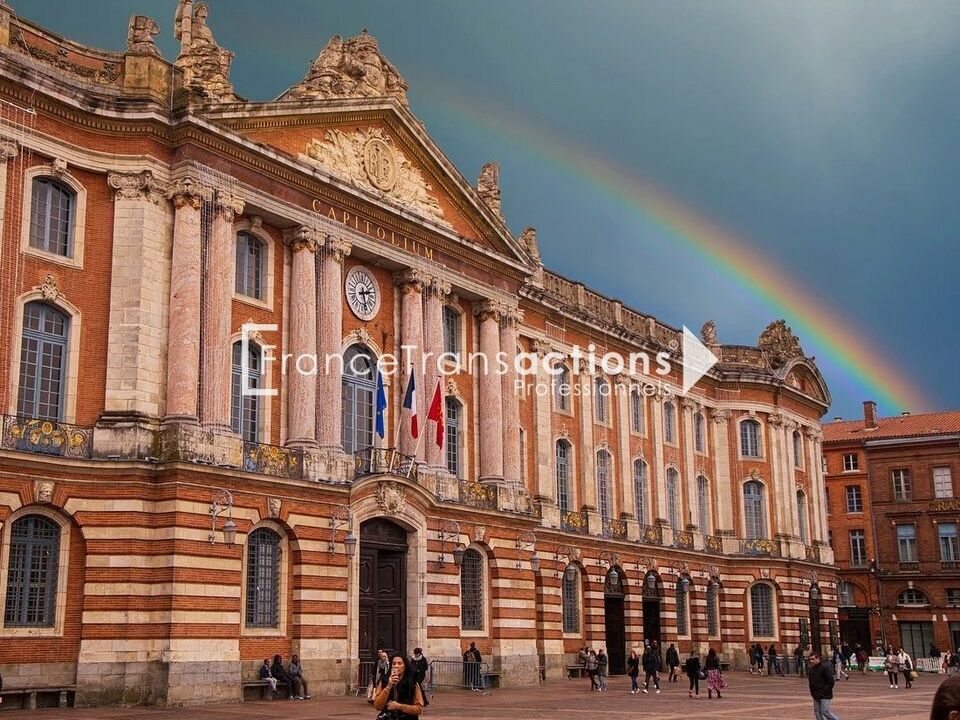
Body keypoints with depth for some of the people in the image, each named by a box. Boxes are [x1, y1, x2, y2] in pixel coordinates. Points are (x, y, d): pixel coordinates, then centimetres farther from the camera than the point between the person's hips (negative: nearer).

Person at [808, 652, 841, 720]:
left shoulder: (825, 667, -14)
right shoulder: (811, 669, 10)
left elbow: (831, 681, -16)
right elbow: (810, 681, 21)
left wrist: (825, 691, -16)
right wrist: (812, 691, 11)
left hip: (825, 696, -8)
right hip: (816, 696, 8)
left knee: (825, 712, -8)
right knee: (817, 713, 8)